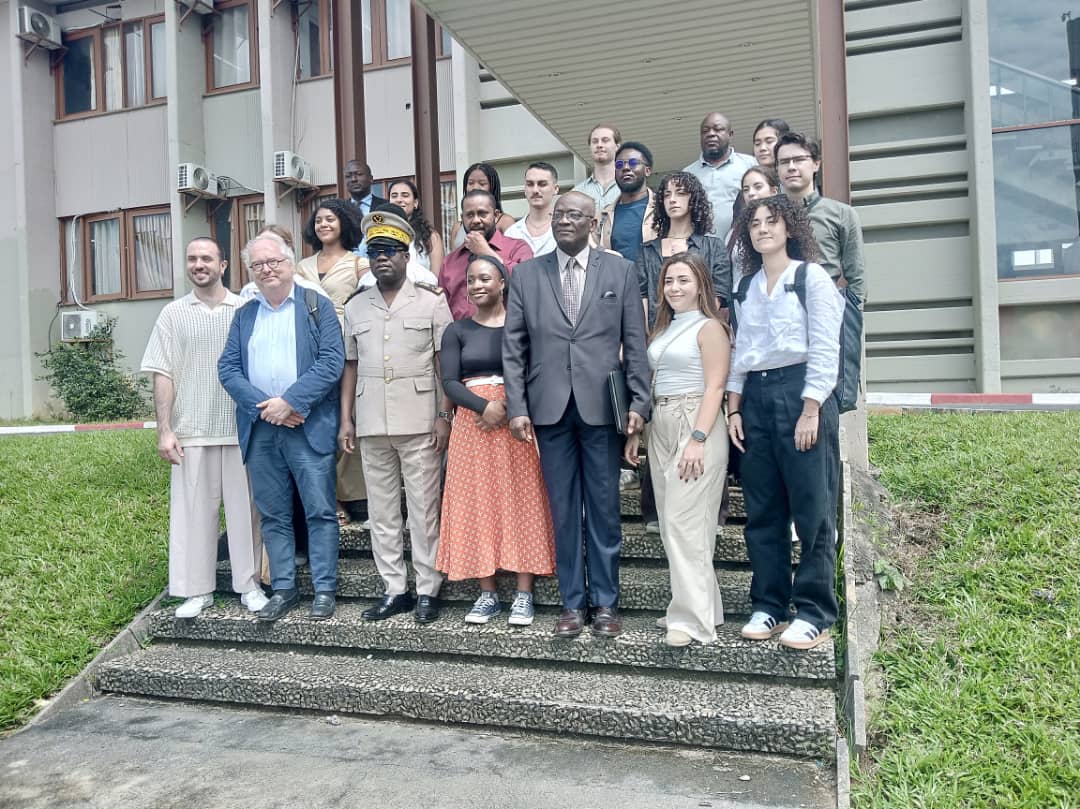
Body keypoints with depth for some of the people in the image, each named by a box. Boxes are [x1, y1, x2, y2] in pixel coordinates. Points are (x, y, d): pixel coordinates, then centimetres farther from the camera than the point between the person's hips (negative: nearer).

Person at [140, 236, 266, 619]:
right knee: (192, 510, 5)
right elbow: (163, 375, 4)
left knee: (244, 507, 6)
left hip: (241, 428, 0)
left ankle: (249, 584, 17)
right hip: (191, 431, 1)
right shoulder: (173, 314, 7)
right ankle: (197, 590, 16)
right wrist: (164, 430, -3)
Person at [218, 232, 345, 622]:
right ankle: (283, 589, 20)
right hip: (259, 429, 4)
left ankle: (324, 589, 8)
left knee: (320, 511, -1)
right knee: (273, 515, 10)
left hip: (309, 426, -4)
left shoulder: (317, 306, 3)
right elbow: (228, 368, 6)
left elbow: (331, 362, -8)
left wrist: (290, 402, -15)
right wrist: (264, 407, -10)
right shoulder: (244, 315, 15)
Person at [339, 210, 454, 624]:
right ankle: (394, 589, 18)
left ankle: (427, 590, 10)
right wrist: (346, 419, 8)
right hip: (371, 422, 4)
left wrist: (444, 416, -9)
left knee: (424, 508, 1)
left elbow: (444, 362, -1)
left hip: (419, 420, -4)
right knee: (381, 509, 8)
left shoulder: (431, 300, 3)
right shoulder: (356, 306, 13)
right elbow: (350, 366, 13)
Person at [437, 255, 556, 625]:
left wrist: (510, 407, -17)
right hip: (473, 424, 2)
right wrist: (484, 406, -16)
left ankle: (524, 593, 7)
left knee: (521, 501, 0)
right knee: (477, 503, 3)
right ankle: (487, 593, 12)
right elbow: (449, 382, 0)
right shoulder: (457, 330, 9)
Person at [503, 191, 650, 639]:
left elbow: (635, 343, 4)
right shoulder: (526, 274, 8)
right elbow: (513, 347, 5)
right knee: (563, 511, 8)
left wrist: (639, 402, -3)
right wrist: (517, 408, -3)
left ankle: (605, 603, 20)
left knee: (604, 509, 7)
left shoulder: (620, 270, 6)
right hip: (550, 409, 1)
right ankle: (572, 603, 21)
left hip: (602, 407, -1)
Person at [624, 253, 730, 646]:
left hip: (696, 425, -8)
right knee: (670, 524, 9)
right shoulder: (663, 328, 18)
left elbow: (714, 387, -11)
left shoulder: (709, 327, -3)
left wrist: (698, 439, -20)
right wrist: (636, 431, 12)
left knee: (684, 523, -10)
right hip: (660, 427, 8)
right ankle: (702, 605, 21)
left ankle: (693, 619, -1)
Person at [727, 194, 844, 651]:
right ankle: (768, 607, 15)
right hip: (755, 397, 5)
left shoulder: (811, 276, 1)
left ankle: (814, 612, 7)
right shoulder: (746, 288, 17)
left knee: (812, 508, -3)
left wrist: (811, 411, -13)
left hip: (801, 390, -5)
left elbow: (825, 348, -6)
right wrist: (734, 408, 8)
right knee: (762, 509, 6)